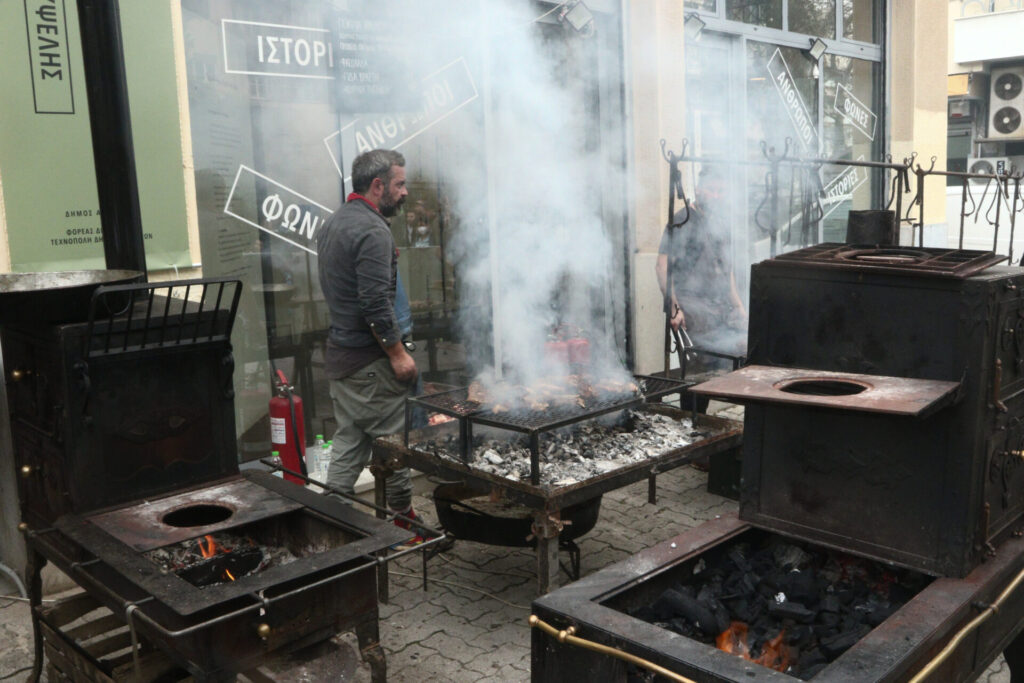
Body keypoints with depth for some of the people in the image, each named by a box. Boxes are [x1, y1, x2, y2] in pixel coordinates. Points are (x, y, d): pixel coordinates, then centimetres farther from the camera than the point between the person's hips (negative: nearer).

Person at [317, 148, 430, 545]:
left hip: (338, 354, 10)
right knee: (391, 439, 2)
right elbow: (376, 303, -24)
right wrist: (398, 353, -18)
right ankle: (403, 517, 14)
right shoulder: (372, 230, -17)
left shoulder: (332, 224, 15)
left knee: (348, 439, 14)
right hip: (370, 361, -10)